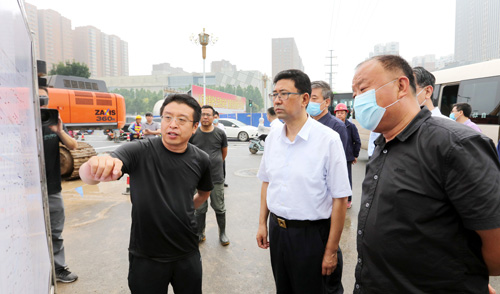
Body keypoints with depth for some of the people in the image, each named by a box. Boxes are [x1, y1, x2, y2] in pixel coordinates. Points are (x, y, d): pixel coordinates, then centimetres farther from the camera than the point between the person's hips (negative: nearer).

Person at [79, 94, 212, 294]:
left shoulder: (200, 160, -4)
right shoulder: (139, 152, -14)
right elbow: (86, 177, -29)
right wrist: (95, 168, -50)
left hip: (188, 256, 3)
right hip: (146, 258, -2)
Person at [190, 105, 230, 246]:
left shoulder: (220, 133, 0)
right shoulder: (193, 134, -1)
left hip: (217, 178, 0)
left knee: (219, 208, 9)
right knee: (200, 208, 11)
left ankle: (222, 233, 26)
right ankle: (200, 234, 28)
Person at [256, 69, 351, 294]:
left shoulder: (328, 139, -16)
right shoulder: (272, 138, 2)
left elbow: (340, 199, -15)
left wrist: (331, 251, -13)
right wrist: (262, 223, 10)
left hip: (312, 234, -5)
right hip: (277, 230, 5)